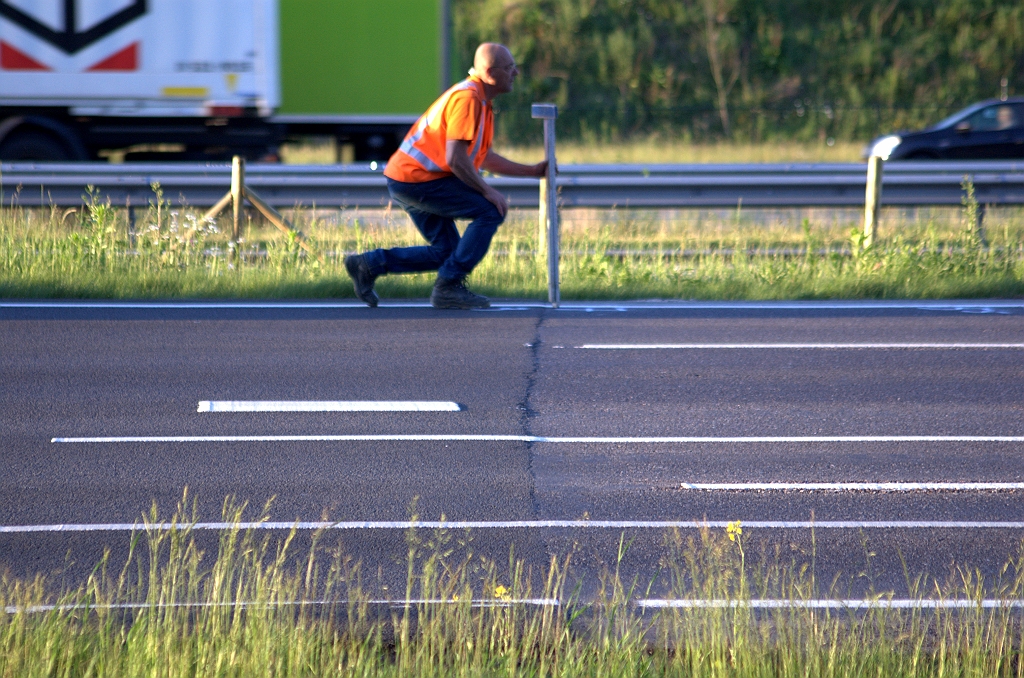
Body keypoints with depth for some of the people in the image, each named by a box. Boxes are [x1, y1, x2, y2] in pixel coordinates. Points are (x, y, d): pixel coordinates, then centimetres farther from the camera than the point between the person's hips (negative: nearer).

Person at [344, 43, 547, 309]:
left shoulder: (481, 102, 16)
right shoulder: (467, 98, -17)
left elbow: (485, 157, 24)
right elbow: (455, 159, -24)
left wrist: (532, 170, 19)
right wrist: (487, 191, -14)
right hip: (417, 178, -11)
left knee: (445, 252, 12)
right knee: (490, 212, -13)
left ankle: (369, 264, 11)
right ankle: (448, 287, -12)